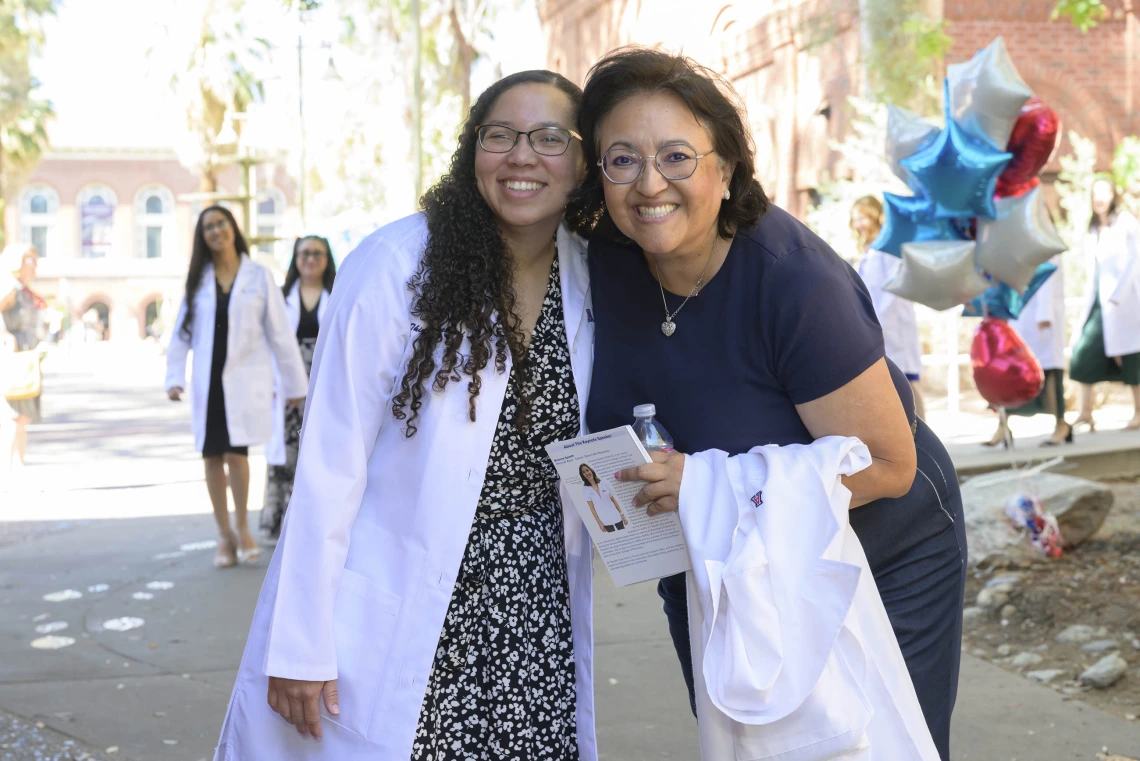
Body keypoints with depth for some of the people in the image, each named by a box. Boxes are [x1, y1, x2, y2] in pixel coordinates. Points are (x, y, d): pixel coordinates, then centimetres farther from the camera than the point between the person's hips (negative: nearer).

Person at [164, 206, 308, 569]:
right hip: (207, 380, 3)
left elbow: (280, 332, 3)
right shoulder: (197, 280, 9)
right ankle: (224, 535, 16)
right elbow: (181, 332, 8)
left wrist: (294, 384, 2)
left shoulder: (259, 276, 2)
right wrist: (174, 377, -3)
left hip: (245, 379, -3)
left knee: (236, 451, -13)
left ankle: (243, 528, 7)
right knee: (211, 456, 4)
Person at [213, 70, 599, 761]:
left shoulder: (591, 281, 1)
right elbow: (330, 465, -13)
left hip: (532, 614, 4)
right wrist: (300, 647, -14)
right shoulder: (398, 264, -14)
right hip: (394, 617, -4)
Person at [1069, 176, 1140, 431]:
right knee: (1084, 352, -4)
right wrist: (1090, 298, 9)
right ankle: (1085, 413, -3)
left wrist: (1117, 295, -16)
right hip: (1097, 300, 6)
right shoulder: (1092, 231, 16)